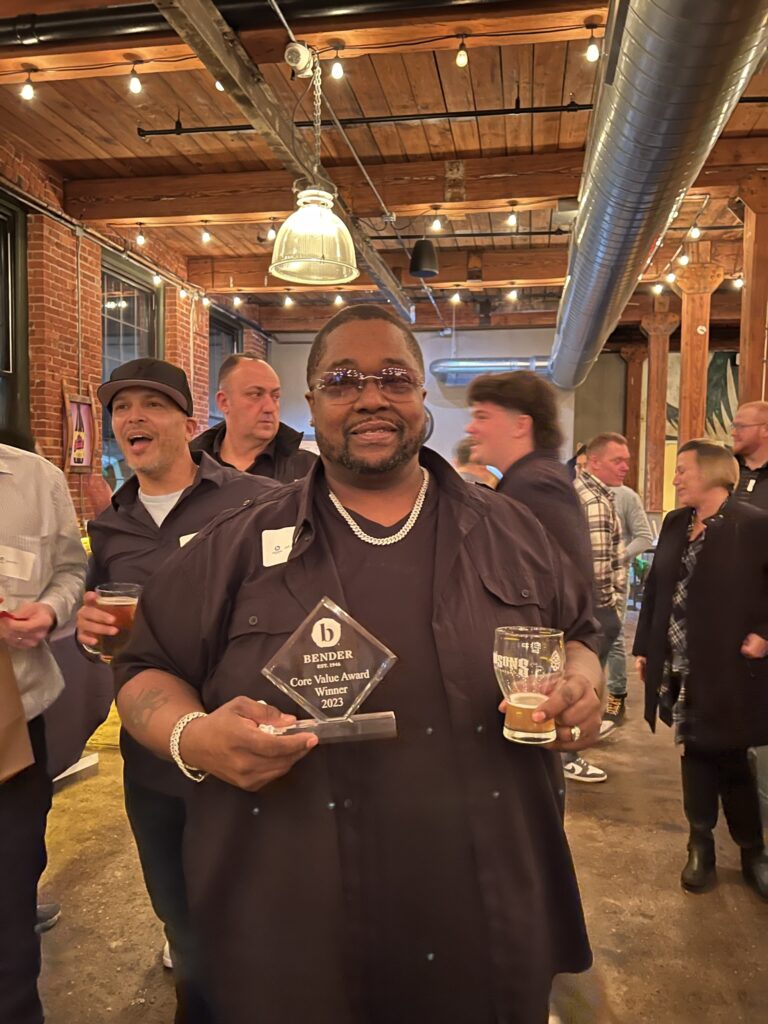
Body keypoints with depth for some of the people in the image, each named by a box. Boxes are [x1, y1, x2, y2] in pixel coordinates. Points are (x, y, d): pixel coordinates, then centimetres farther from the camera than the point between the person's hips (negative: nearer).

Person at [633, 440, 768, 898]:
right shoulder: (675, 523, 7)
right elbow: (657, 589, 10)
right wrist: (644, 648, 9)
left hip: (728, 671, -5)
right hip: (681, 670, 5)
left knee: (729, 761, 8)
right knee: (697, 756, 16)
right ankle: (701, 845, 32)